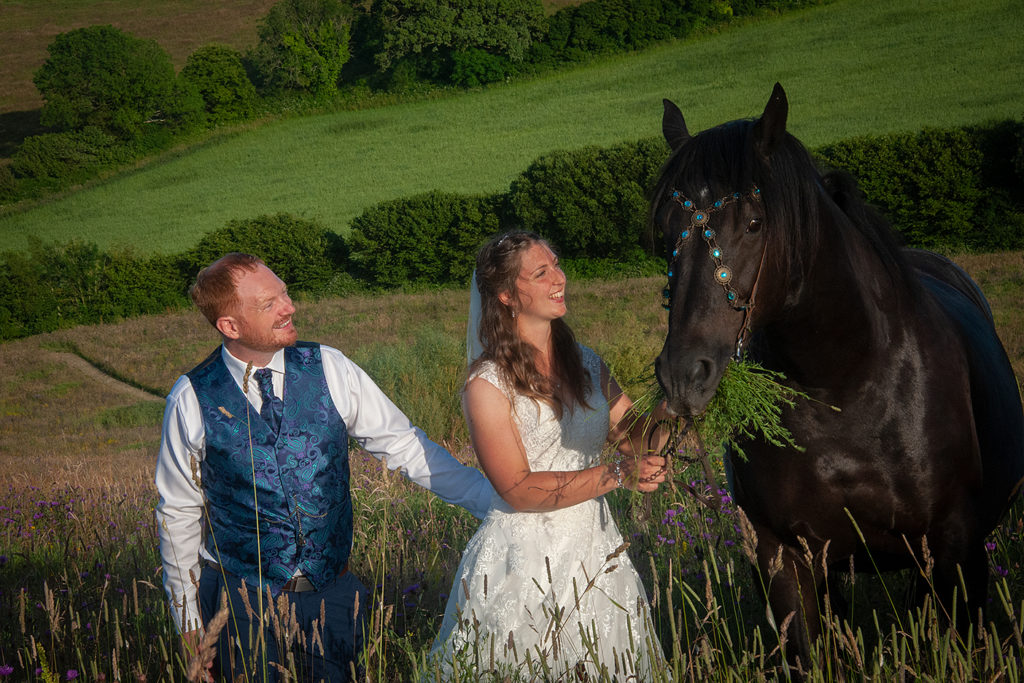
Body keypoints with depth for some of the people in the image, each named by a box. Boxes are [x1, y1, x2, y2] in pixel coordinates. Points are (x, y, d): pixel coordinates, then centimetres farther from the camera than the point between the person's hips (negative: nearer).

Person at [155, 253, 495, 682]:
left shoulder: (329, 370, -3)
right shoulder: (192, 399, -7)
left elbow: (405, 447, 1)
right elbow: (178, 515, 2)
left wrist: (497, 501, -4)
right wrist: (189, 623, 5)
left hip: (331, 594, 2)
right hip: (243, 600, -2)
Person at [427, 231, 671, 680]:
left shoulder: (585, 364, 10)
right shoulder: (487, 386, -10)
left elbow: (636, 436, 7)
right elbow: (518, 489, -17)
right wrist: (616, 474, -22)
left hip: (596, 554, 6)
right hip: (524, 565, -6)